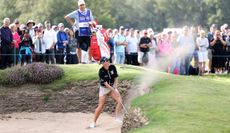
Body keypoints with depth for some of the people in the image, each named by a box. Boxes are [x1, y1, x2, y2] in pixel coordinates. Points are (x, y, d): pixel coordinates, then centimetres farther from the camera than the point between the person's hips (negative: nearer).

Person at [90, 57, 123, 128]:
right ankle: (94, 122, 5)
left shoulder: (113, 67, -9)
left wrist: (115, 87, -14)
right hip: (104, 89, -4)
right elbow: (105, 83, -24)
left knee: (119, 101, -12)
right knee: (100, 106, -7)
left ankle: (118, 118, -3)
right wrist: (113, 90, -29)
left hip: (112, 87, 4)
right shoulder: (101, 71, -21)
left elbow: (116, 78, -1)